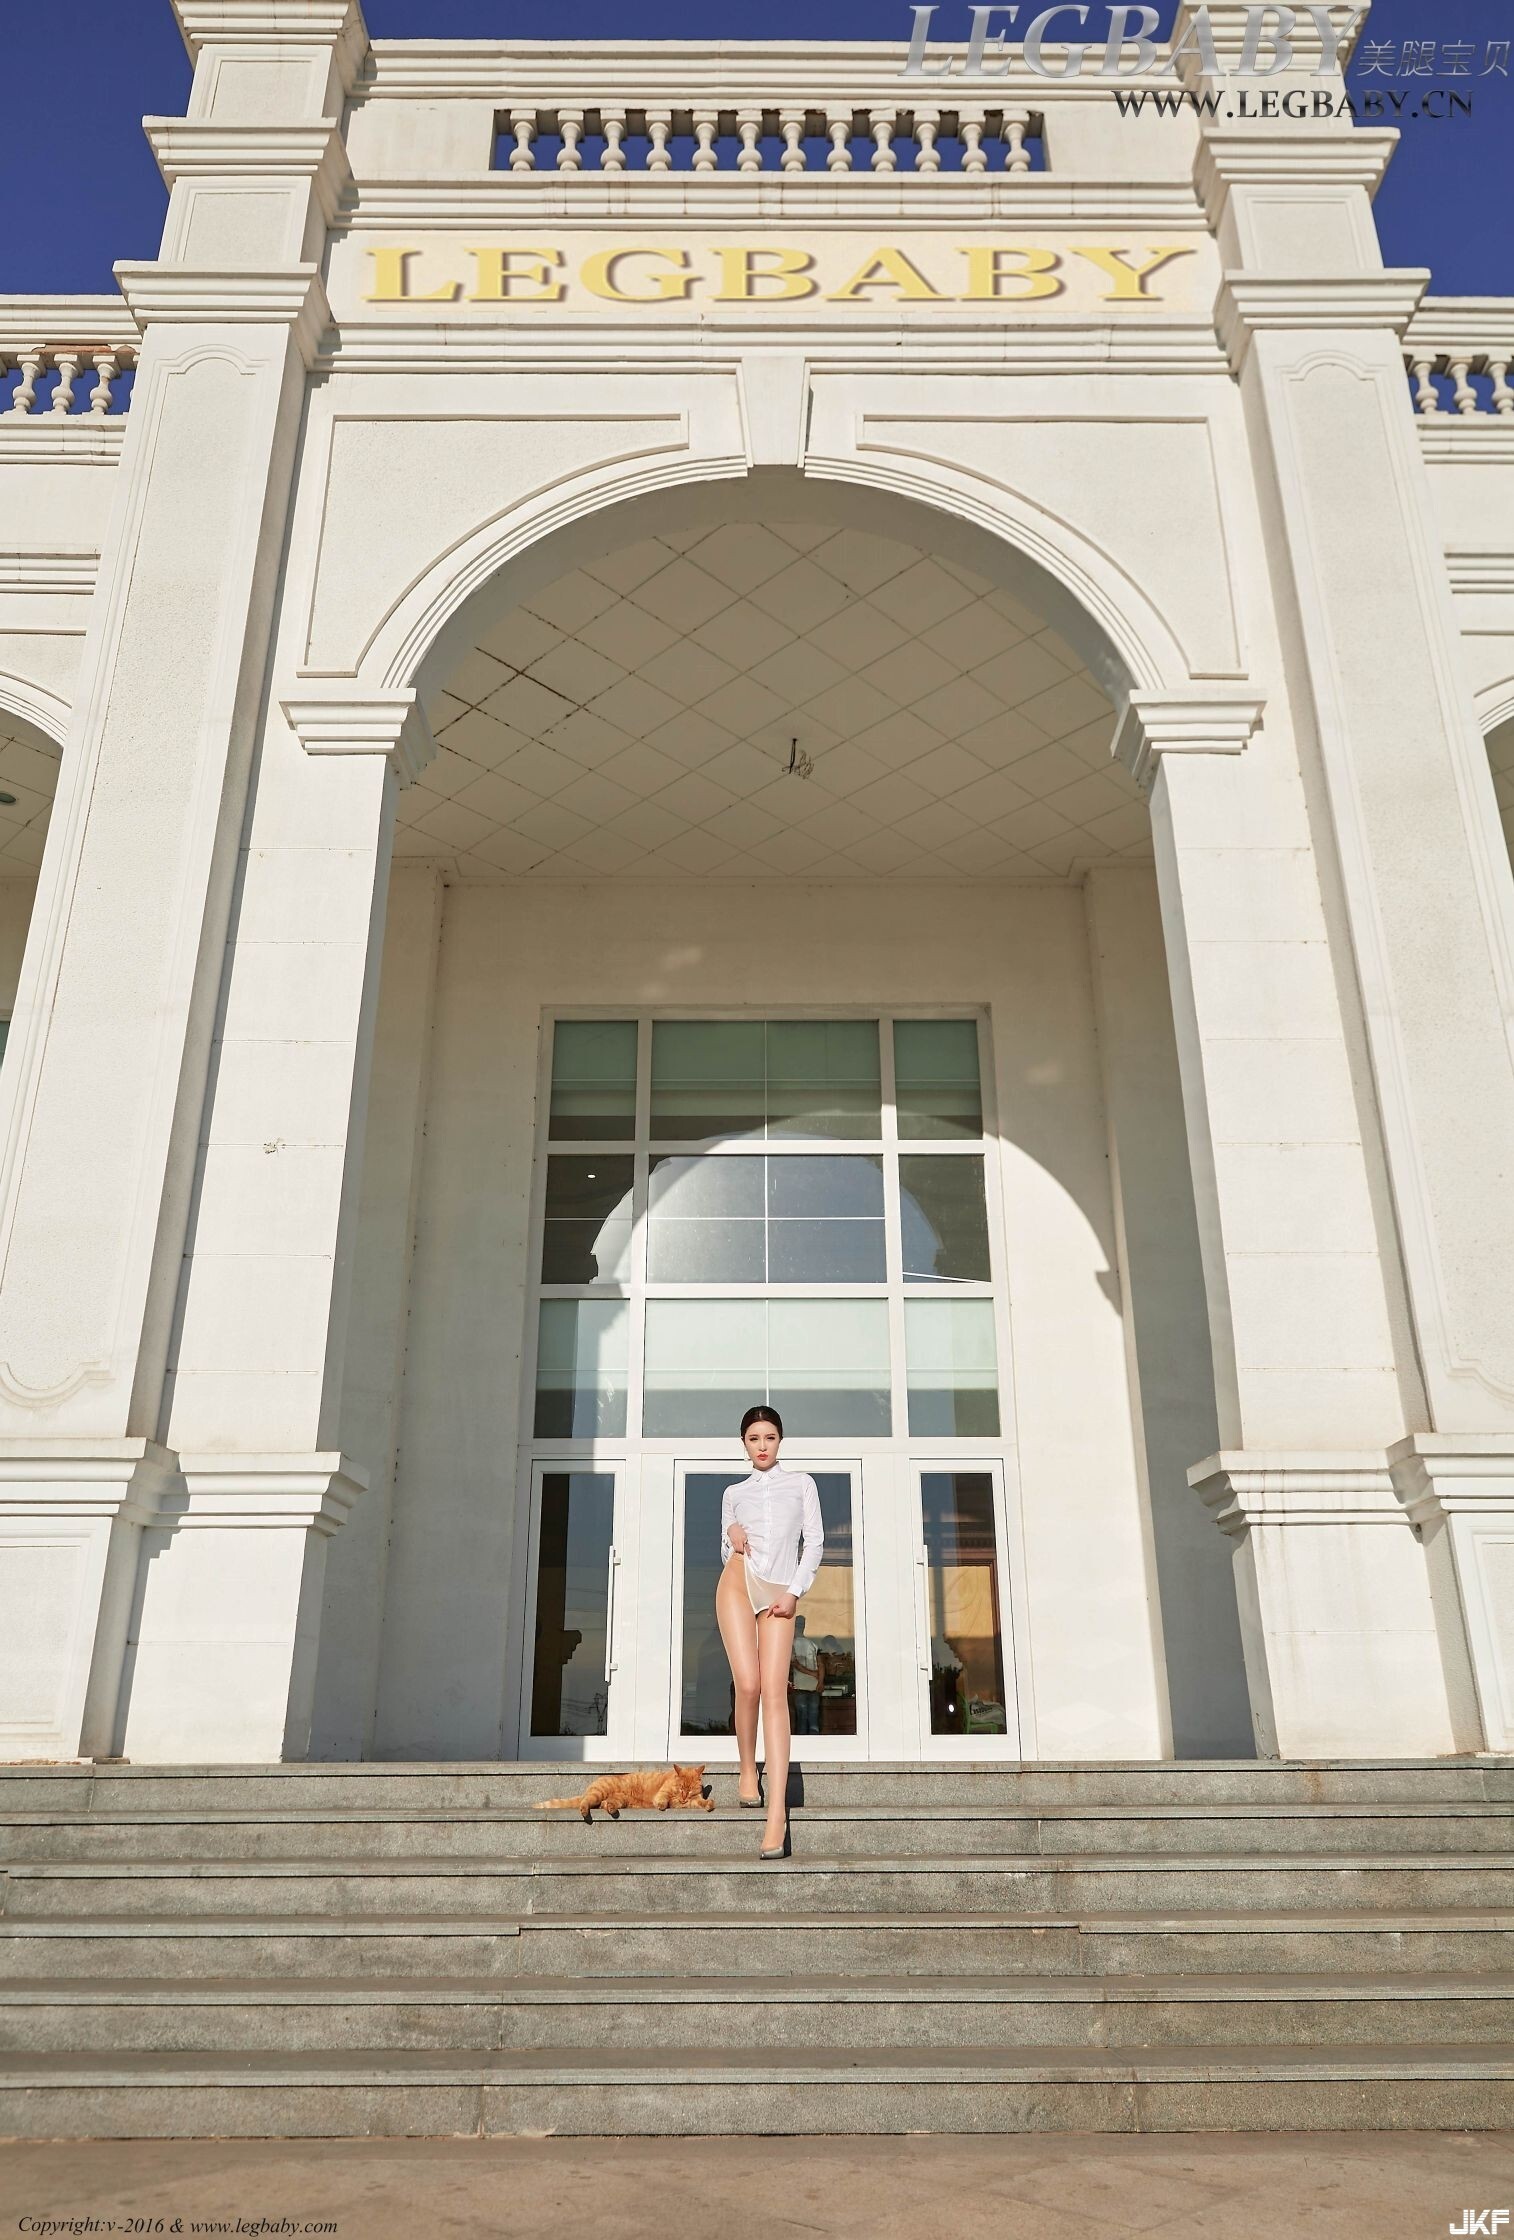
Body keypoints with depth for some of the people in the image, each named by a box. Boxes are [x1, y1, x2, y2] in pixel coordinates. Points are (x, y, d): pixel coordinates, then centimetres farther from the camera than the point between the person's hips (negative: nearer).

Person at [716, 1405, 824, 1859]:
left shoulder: (801, 1483, 15)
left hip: (779, 1594, -1)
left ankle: (777, 1811, -20)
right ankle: (748, 1770, 13)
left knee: (774, 1691, -13)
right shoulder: (734, 1494, 19)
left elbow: (814, 1541, 8)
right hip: (737, 1584, 1)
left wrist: (794, 1591, -5)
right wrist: (731, 1536, -3)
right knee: (748, 1683, -14)